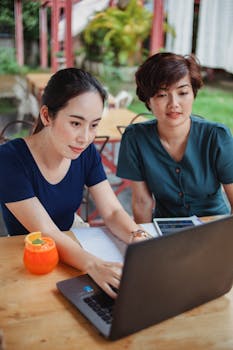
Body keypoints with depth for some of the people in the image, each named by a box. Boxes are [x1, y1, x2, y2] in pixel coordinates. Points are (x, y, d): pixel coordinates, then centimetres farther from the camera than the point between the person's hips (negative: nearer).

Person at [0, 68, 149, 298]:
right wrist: (94, 266, -46)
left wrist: (137, 237, -31)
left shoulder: (86, 152, -6)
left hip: (72, 246, 4)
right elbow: (47, 233, -28)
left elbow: (113, 212, -9)